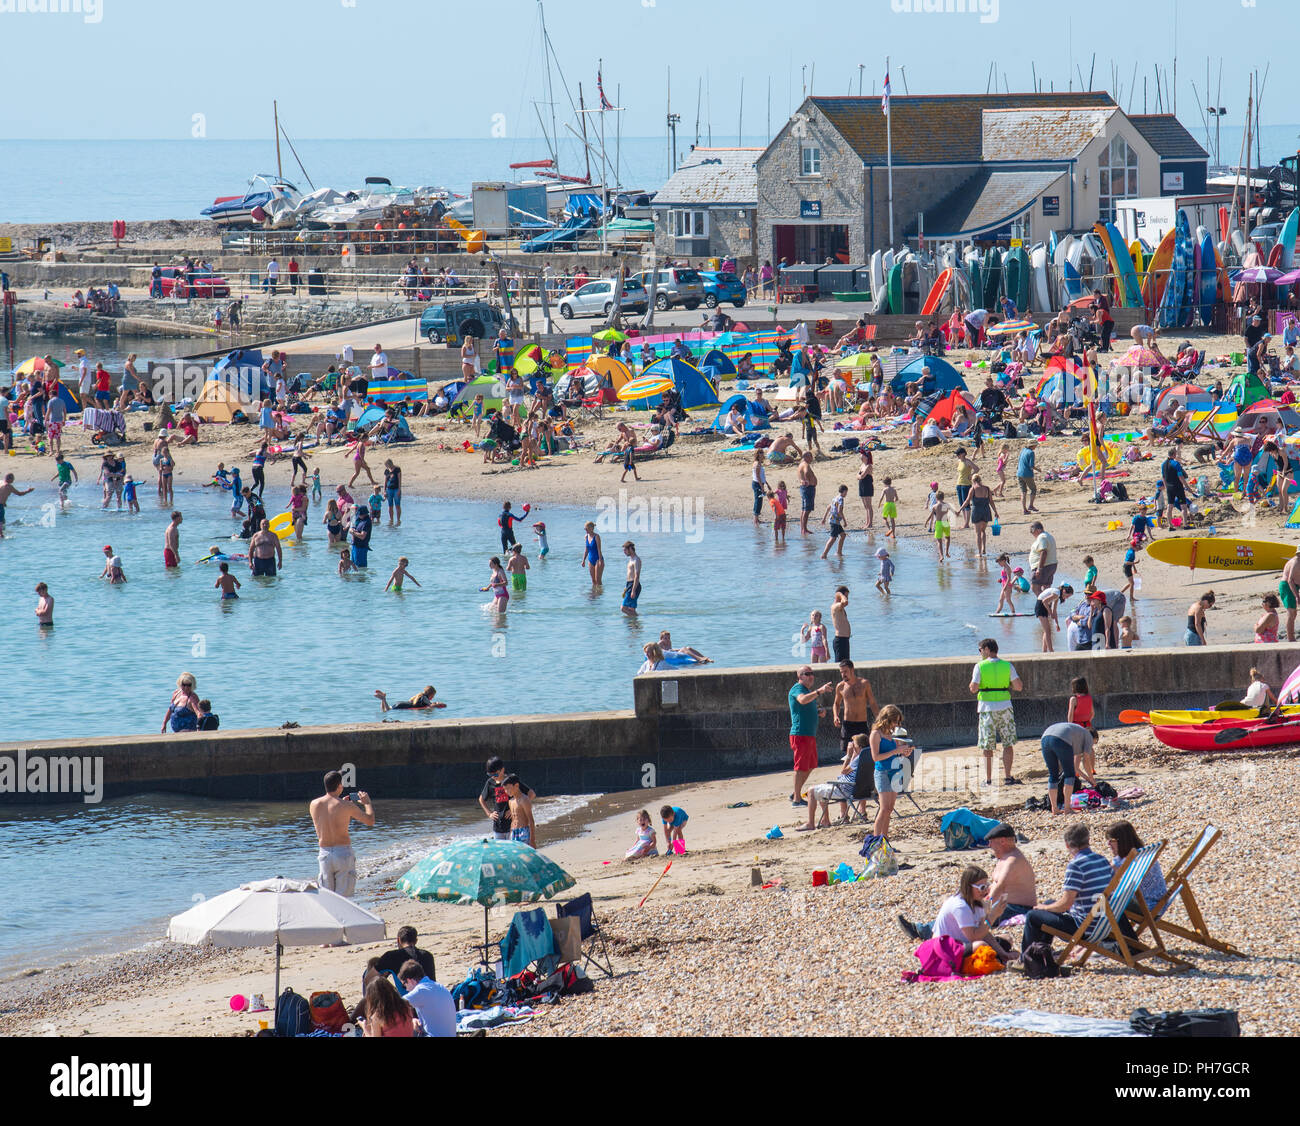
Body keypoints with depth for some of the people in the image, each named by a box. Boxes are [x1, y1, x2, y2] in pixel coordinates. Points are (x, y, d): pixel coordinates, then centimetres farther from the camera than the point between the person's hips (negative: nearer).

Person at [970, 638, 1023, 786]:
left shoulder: (980, 667, -4)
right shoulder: (1007, 666, 2)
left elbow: (974, 688, -10)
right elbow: (1019, 687, -4)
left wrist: (972, 682, 11)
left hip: (987, 708, -1)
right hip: (1005, 707, 1)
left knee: (987, 746, 5)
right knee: (1008, 744, 8)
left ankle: (988, 779, 4)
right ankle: (1007, 776, 4)